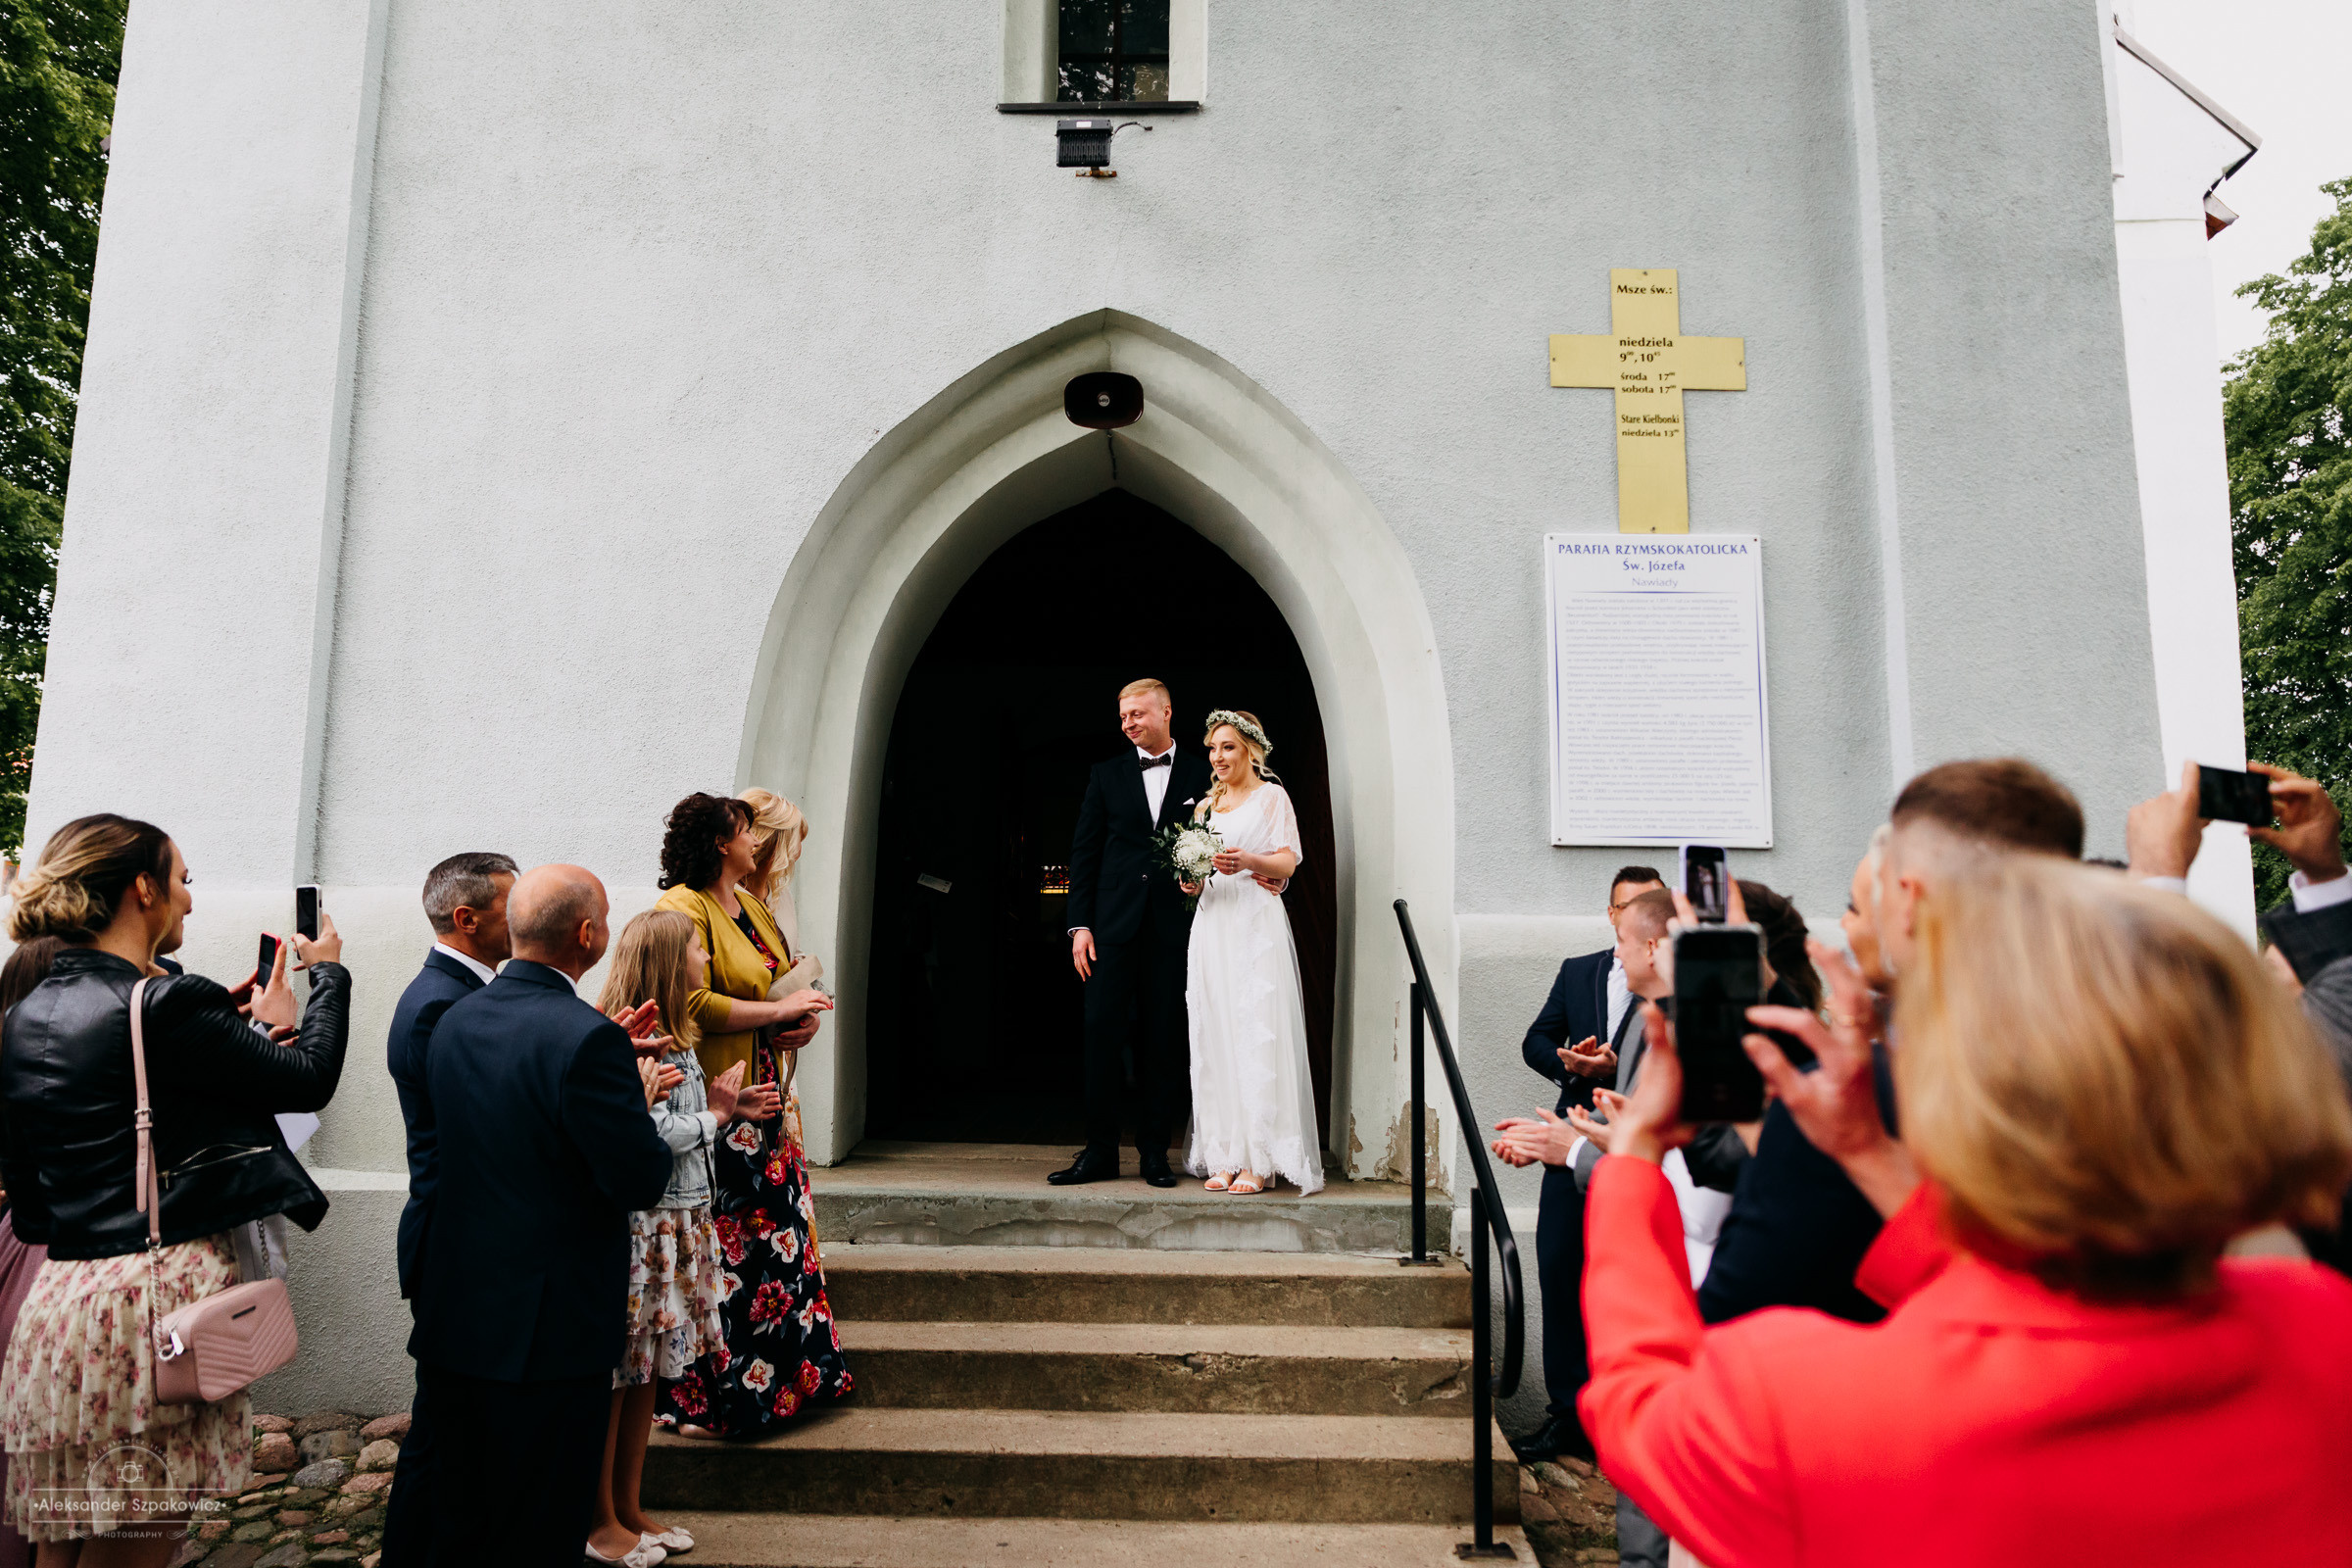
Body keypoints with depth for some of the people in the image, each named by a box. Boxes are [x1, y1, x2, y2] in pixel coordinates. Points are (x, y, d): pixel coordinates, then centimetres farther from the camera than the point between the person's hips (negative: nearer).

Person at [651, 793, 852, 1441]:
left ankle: (789, 1373, 23)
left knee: (780, 1234, 12)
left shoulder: (751, 906, 17)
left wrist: (807, 1017, 1)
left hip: (767, 1094, 9)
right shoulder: (682, 908, -12)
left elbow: (789, 974, 23)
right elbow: (692, 1005, -22)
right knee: (718, 1252, -2)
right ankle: (700, 1397, 11)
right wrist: (778, 1011, -17)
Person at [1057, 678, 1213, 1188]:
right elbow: (1084, 852, 8)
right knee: (1101, 1032, -2)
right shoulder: (1106, 775, 11)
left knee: (1165, 1040, 3)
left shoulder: (1203, 774, 7)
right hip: (1114, 925, 1)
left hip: (1177, 929, -1)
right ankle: (1100, 1151, 7)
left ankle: (1154, 1152, 13)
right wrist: (1080, 924, 1)